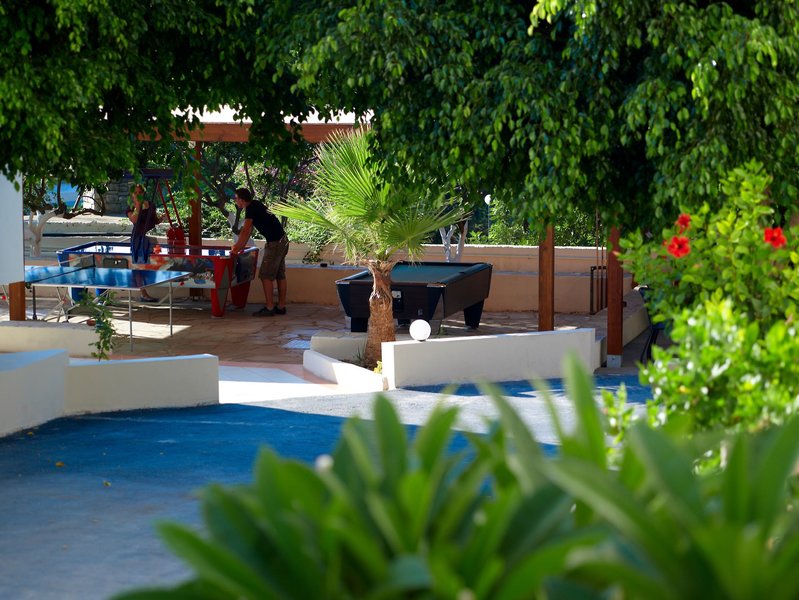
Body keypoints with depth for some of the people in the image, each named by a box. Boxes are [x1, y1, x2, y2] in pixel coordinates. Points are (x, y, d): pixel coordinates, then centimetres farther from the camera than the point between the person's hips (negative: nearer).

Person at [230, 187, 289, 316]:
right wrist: (239, 246, 20)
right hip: (282, 241, 10)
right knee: (280, 275, 12)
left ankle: (269, 308, -6)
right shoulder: (255, 205, 15)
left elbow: (245, 231, -17)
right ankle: (281, 307, 16)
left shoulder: (251, 209, -14)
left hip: (274, 243, -10)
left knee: (266, 276, -6)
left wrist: (236, 248, -9)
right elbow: (248, 230, 20)